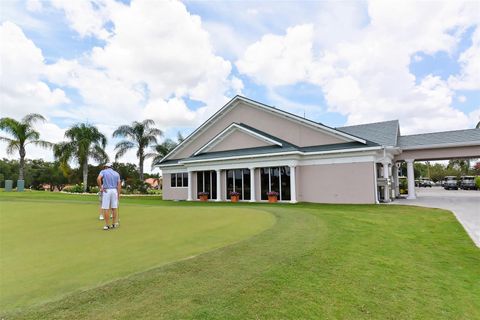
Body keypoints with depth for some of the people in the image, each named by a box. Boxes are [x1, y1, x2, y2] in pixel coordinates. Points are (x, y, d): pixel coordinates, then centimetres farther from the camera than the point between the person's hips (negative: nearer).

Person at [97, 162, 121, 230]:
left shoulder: (103, 172, 2)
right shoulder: (116, 173, 12)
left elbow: (98, 179, -19)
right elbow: (119, 185, 4)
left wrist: (100, 188, -10)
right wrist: (118, 195, 4)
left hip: (106, 191, -4)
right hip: (114, 191, 4)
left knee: (106, 209, 0)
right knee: (114, 208, 9)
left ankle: (107, 225, -1)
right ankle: (114, 224, 12)